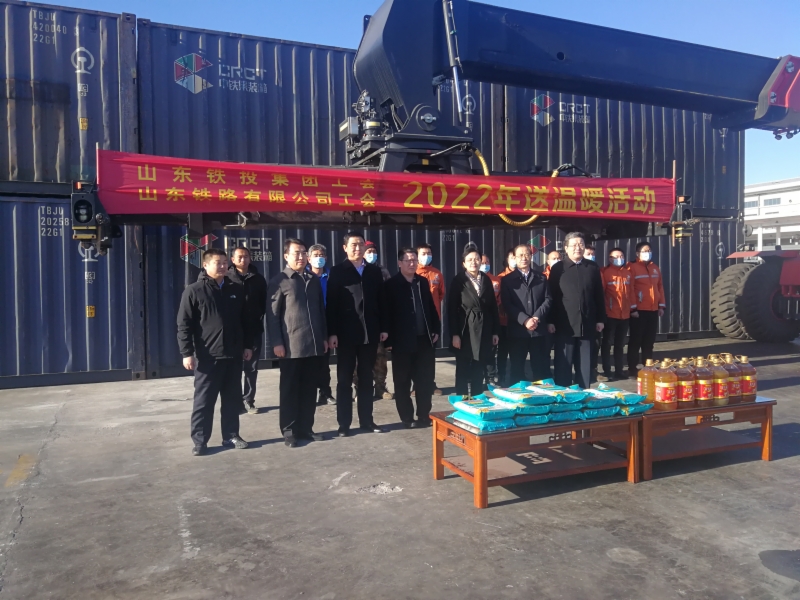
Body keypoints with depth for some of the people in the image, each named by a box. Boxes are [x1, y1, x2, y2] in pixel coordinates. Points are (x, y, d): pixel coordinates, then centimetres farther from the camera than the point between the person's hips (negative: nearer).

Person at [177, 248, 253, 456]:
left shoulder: (237, 289, 10)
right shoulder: (194, 291, -4)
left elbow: (246, 320, 15)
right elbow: (184, 325, -6)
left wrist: (248, 345, 11)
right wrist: (187, 353, -12)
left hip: (233, 355, 4)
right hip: (207, 356, -4)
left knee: (233, 399, 11)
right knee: (204, 401, 3)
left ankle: (231, 435, 22)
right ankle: (199, 440, 12)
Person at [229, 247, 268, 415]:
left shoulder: (258, 278, 7)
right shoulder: (227, 278, 0)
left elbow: (264, 301, 7)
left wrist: (260, 317, -4)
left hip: (254, 329, 2)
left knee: (252, 368, 8)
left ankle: (249, 400, 17)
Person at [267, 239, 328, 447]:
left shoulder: (314, 280, 13)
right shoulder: (279, 281, -2)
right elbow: (272, 315, -6)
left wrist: (324, 337, 13)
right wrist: (276, 343, -12)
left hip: (314, 345, 5)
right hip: (290, 347, -4)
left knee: (309, 390, 10)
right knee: (289, 390, 5)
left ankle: (306, 428, 20)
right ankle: (289, 431, 14)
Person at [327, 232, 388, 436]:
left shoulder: (374, 271, 10)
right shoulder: (338, 271, 0)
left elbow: (381, 301, 10)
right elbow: (332, 303, -5)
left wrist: (383, 327, 4)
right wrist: (332, 332, -12)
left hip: (370, 333, 3)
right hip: (346, 333, -3)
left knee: (366, 379, 11)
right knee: (345, 379, 5)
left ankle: (366, 420, 19)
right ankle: (344, 423, 12)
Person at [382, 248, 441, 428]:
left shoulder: (423, 282, 10)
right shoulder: (391, 285, -5)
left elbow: (431, 307, 13)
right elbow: (386, 314, -8)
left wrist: (436, 330, 7)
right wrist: (388, 339, -11)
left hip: (425, 339, 4)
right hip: (402, 341, -4)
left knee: (425, 381, 9)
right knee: (403, 383, 6)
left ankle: (424, 416, 21)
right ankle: (407, 418, 17)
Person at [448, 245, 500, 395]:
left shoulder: (486, 280, 9)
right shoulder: (458, 281, -4)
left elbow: (493, 306, 10)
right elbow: (452, 309, -8)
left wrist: (495, 331, 6)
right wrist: (454, 334, -13)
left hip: (484, 331, 4)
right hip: (465, 331, -4)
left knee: (478, 371, 10)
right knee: (463, 371, 3)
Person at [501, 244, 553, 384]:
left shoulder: (541, 277, 14)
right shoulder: (508, 280, 6)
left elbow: (548, 299, 4)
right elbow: (507, 305, -4)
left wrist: (537, 317, -11)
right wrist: (524, 320, -15)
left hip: (539, 329, 2)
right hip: (518, 330, -2)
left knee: (541, 368, 5)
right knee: (517, 368, 4)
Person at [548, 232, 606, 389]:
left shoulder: (592, 267, 9)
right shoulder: (558, 268, 2)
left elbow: (599, 295, 11)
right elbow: (552, 297, 0)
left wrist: (600, 319, 8)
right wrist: (551, 321, -5)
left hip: (587, 325, 2)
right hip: (565, 325, -2)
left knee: (585, 365, 8)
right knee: (563, 365, 2)